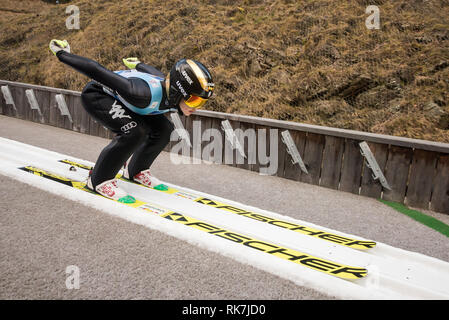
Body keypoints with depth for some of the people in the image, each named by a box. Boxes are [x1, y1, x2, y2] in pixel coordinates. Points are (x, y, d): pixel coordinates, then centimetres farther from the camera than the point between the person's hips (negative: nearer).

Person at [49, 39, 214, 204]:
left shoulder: (173, 95, -17)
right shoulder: (144, 94, -42)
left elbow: (151, 71, 5)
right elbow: (97, 71, -34)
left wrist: (136, 64, 25)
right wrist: (62, 54, -22)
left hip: (120, 97, 8)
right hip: (96, 95, -8)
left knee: (164, 129, -5)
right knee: (134, 132, -29)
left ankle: (135, 170, 15)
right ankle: (99, 180, -13)